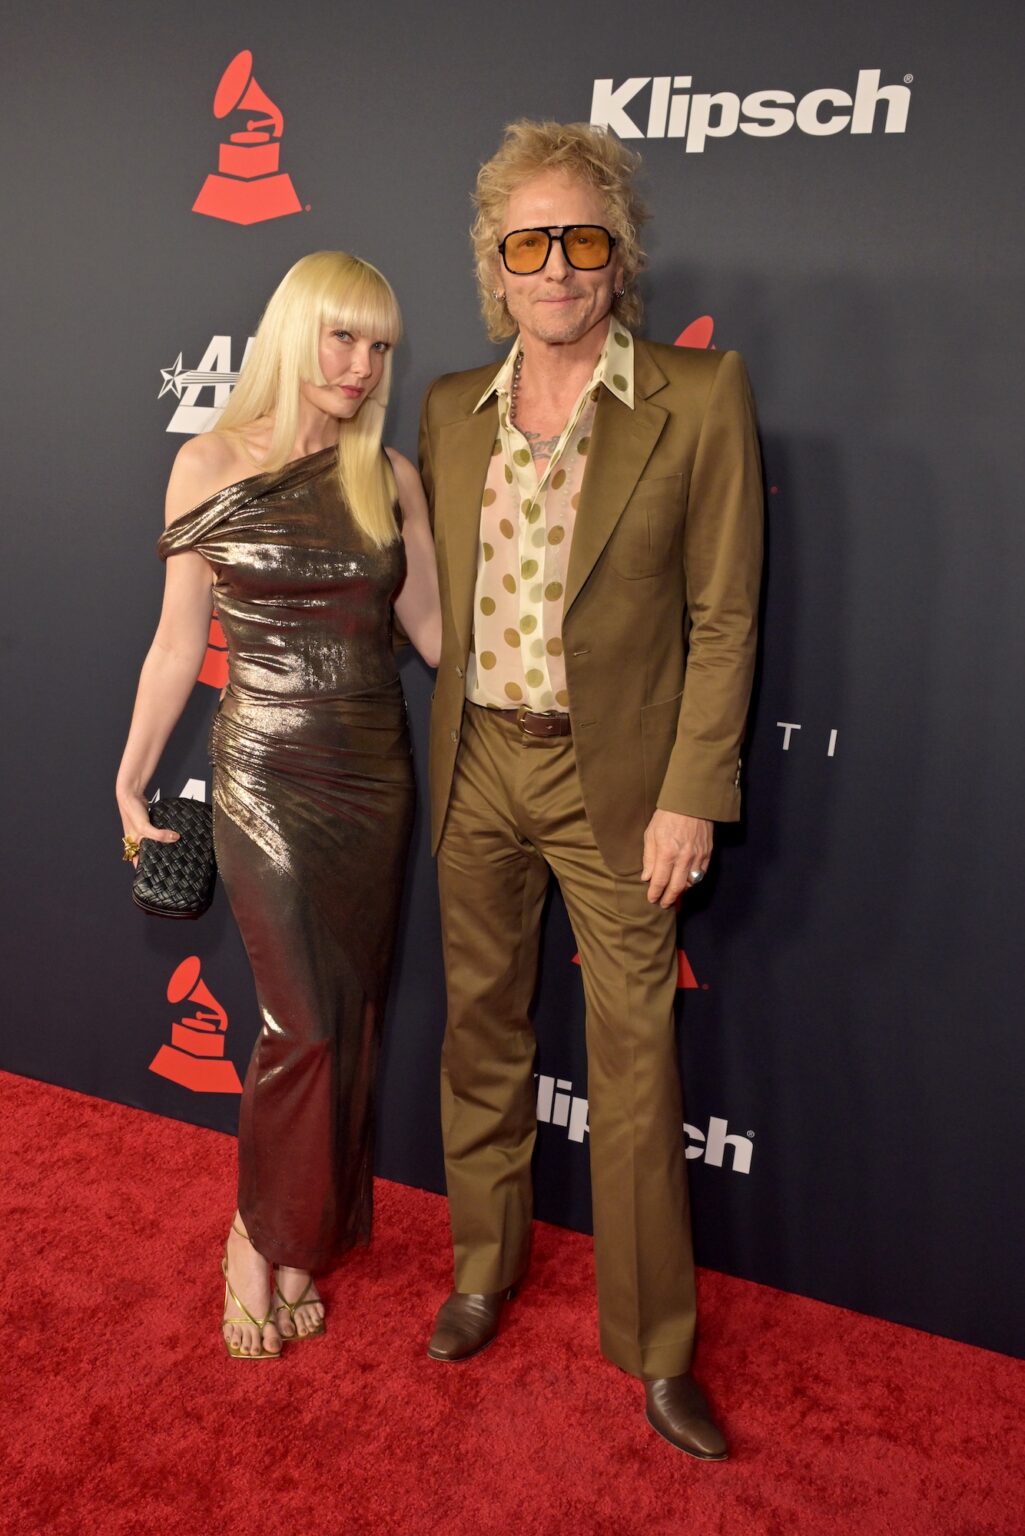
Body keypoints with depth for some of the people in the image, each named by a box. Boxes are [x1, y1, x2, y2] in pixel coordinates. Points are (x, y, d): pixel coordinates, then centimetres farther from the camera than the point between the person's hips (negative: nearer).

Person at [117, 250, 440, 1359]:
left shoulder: (390, 477, 5)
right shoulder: (212, 464, -3)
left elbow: (434, 627, 4)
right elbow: (179, 640, 1)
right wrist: (131, 781, 4)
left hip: (375, 771, 4)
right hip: (267, 775, -3)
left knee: (353, 1016, 9)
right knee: (307, 1021, -3)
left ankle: (300, 1236, 31)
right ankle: (259, 1238, 24)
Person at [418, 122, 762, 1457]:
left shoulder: (701, 399, -6)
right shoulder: (448, 409, 6)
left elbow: (723, 618, -7)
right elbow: (433, 599, 12)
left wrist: (690, 798, -11)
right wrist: (443, 758, 9)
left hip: (617, 777, -3)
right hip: (477, 767, 4)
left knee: (635, 1062, 5)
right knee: (482, 1032, 16)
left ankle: (656, 1346, 25)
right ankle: (484, 1268, 39)